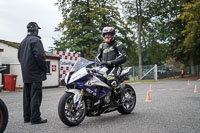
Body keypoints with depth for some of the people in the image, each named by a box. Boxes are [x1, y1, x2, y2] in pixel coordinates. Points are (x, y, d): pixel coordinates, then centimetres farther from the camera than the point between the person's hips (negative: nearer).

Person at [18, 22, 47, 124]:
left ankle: (27, 117, 18)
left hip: (25, 74, 9)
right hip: (35, 73, -9)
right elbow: (40, 55, -21)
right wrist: (44, 68, -10)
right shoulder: (36, 40, -11)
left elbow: (19, 56, 22)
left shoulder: (23, 42, 18)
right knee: (35, 95, -6)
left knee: (27, 95, 12)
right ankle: (35, 118, -4)